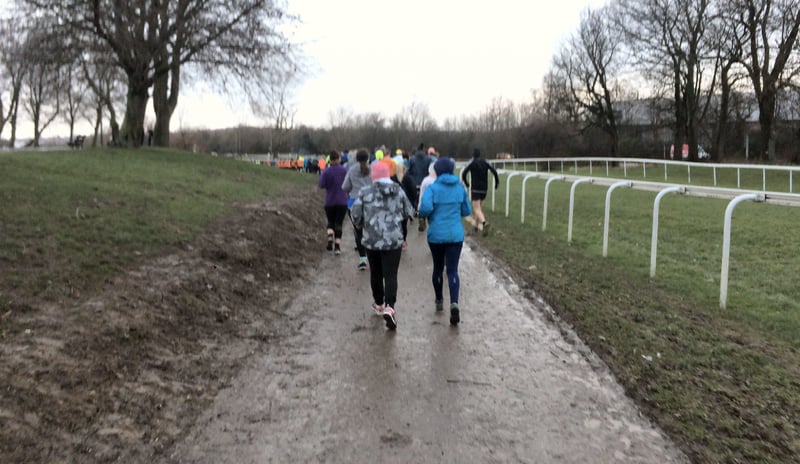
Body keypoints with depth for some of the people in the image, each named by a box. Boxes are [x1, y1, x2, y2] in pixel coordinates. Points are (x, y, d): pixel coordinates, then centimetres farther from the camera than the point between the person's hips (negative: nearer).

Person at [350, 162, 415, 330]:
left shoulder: (365, 192, -5)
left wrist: (361, 225, 14)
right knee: (390, 275, -1)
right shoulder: (398, 191, 0)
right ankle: (389, 307, -18)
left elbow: (355, 214, -7)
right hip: (394, 240, 0)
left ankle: (379, 304, 33)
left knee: (376, 273, 18)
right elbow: (409, 213, 4)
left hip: (371, 240, 0)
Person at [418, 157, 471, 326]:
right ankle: (454, 303, -20)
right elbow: (467, 211, 9)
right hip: (456, 235, 1)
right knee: (452, 270, 0)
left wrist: (423, 215, -1)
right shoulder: (460, 188, 2)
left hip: (436, 235, -1)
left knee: (438, 268, 17)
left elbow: (425, 208, -22)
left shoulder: (432, 188, -8)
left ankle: (439, 300, 33)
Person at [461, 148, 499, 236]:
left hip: (475, 188, -5)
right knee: (479, 207, 21)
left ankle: (484, 223, -36)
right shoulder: (485, 162, 6)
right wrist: (497, 182, 1)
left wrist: (466, 183, 6)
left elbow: (463, 173, -9)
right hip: (484, 189, 5)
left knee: (477, 209, -11)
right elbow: (494, 171, -4)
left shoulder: (472, 163, -3)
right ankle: (476, 226, 31)